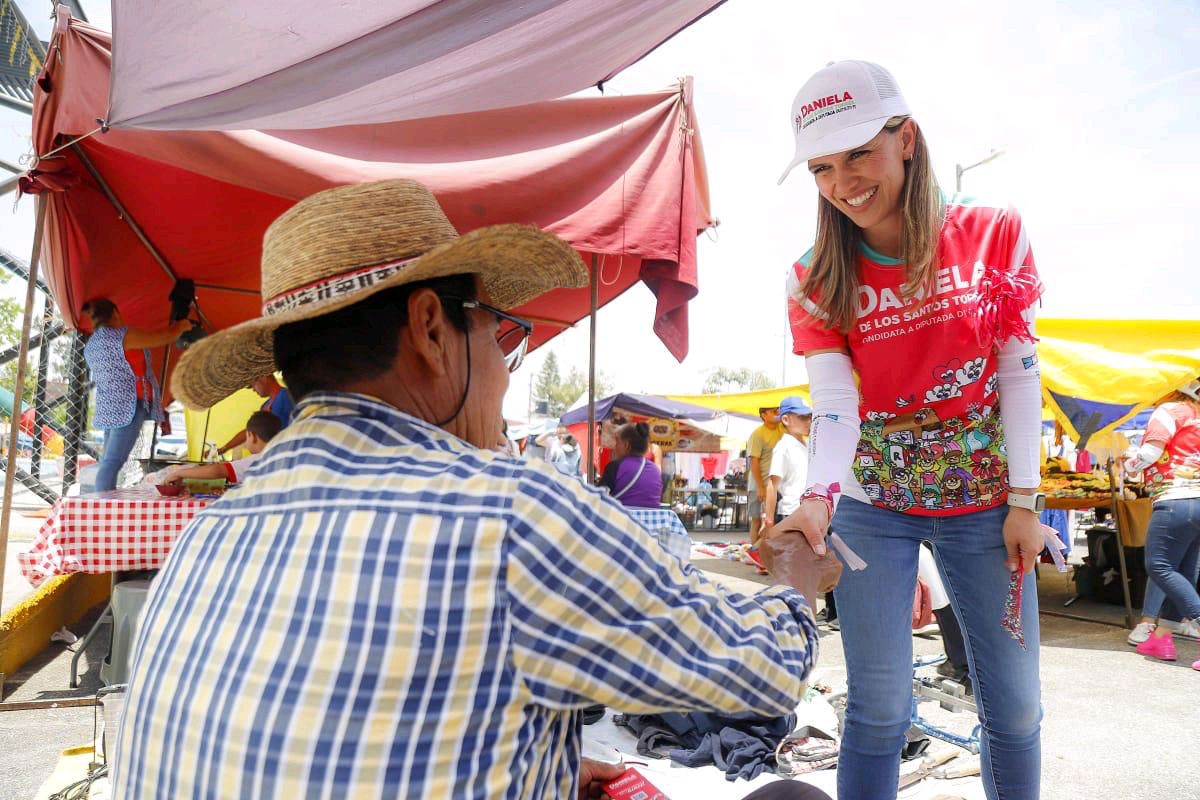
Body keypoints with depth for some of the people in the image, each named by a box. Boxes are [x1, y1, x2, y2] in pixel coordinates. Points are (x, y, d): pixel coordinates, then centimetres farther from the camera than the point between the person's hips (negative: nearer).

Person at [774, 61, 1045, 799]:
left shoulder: (994, 233, -5)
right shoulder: (816, 280, -7)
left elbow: (1020, 375, -4)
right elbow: (835, 404, -16)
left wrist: (1024, 501, -6)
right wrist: (818, 498, -33)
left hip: (984, 501, 1)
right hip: (872, 506, -1)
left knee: (1015, 705, 11)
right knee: (880, 706, 4)